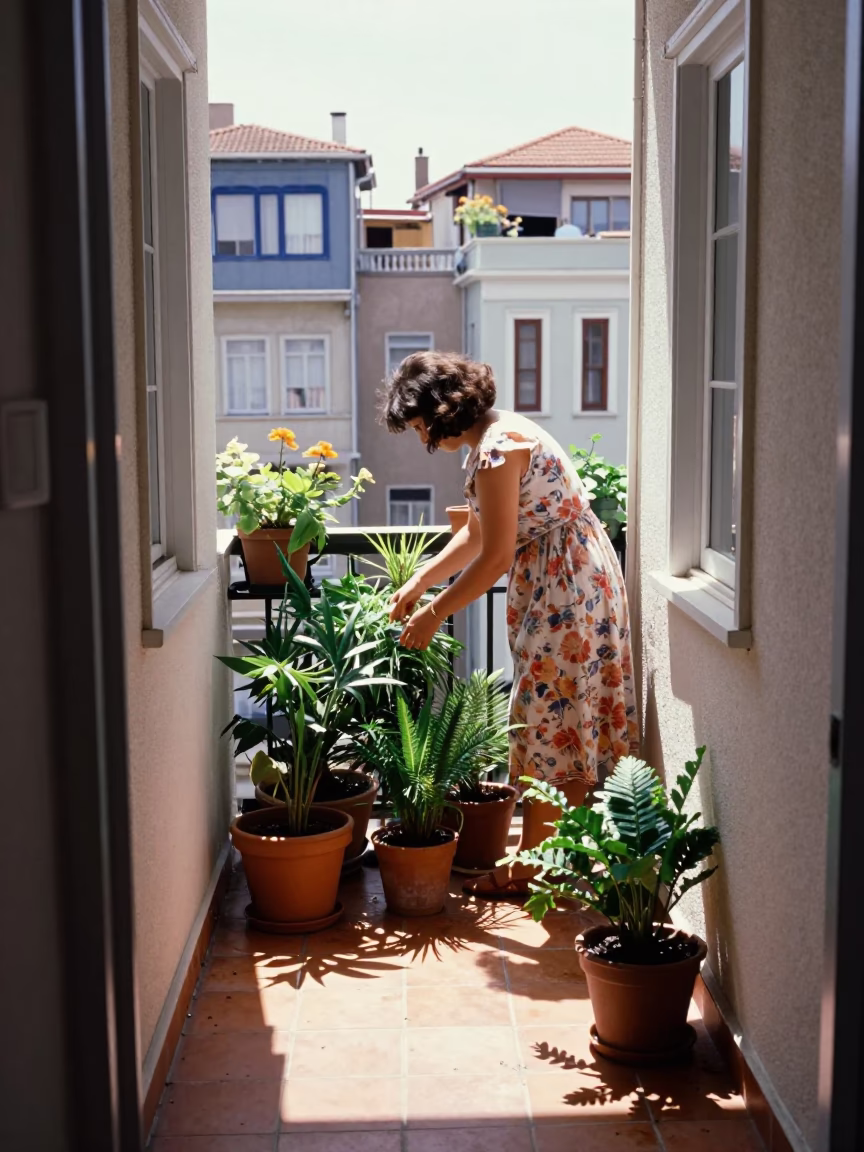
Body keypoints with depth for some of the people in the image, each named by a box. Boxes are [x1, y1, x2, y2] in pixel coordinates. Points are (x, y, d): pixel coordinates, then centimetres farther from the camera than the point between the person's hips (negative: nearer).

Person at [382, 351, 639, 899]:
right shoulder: (493, 436, 12)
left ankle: (531, 869, 8)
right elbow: (477, 534, 20)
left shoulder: (498, 448, -20)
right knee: (565, 718, 14)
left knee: (546, 719, -2)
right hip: (566, 582, 10)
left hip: (567, 587, -10)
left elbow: (496, 556, -20)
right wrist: (418, 582, 18)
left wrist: (435, 613, -11)